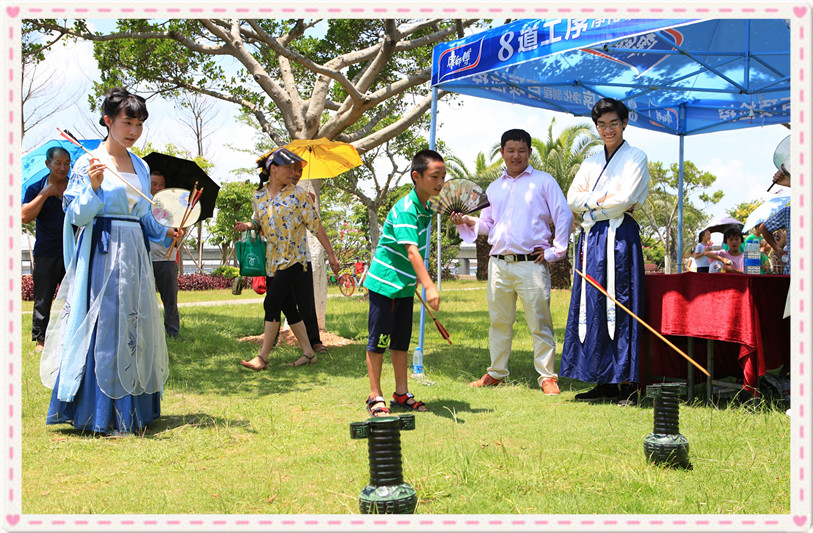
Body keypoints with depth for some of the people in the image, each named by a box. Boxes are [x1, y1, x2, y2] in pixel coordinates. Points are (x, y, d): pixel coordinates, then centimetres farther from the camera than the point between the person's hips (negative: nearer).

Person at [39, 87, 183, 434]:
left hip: (135, 255, 7)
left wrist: (165, 233, 6)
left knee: (135, 329, 8)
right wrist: (94, 185, -22)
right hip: (102, 254, -6)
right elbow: (78, 216, -8)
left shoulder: (140, 166, 13)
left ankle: (132, 410, 16)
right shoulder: (89, 163, -5)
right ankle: (101, 415, 2)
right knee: (103, 329, -6)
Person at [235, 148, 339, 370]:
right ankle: (308, 353, 18)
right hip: (272, 261, 5)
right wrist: (247, 225, -2)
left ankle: (262, 357, -7)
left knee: (272, 303, -12)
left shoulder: (297, 195, -6)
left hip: (293, 259, -5)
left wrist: (331, 254, -3)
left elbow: (315, 226, -4)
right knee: (288, 307, 8)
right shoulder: (259, 197, 7)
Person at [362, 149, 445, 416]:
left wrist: (417, 277, 24)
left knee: (401, 341, 14)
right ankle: (375, 397, 8)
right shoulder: (405, 209, -23)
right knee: (378, 341, 0)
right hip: (384, 283, -9)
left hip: (405, 286, 9)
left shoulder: (425, 209, 6)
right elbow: (411, 250, -33)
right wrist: (429, 286, -42)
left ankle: (402, 394, 23)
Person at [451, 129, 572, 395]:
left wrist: (555, 251, -4)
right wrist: (468, 221, 5)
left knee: (539, 323, -3)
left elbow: (564, 216, 2)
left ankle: (547, 376, 4)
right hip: (498, 263, 5)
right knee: (499, 321, 11)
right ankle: (496, 373, 22)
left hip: (532, 264, -4)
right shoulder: (494, 188, 19)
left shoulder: (543, 181, 5)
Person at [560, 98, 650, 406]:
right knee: (592, 306, 2)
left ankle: (627, 384, -8)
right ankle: (603, 383, 7)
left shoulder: (636, 158, 3)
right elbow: (573, 199, 9)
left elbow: (625, 199, -9)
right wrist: (601, 199, -5)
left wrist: (591, 203, 0)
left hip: (619, 238, -6)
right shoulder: (591, 163, 21)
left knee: (618, 306, -10)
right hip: (591, 239, 6)